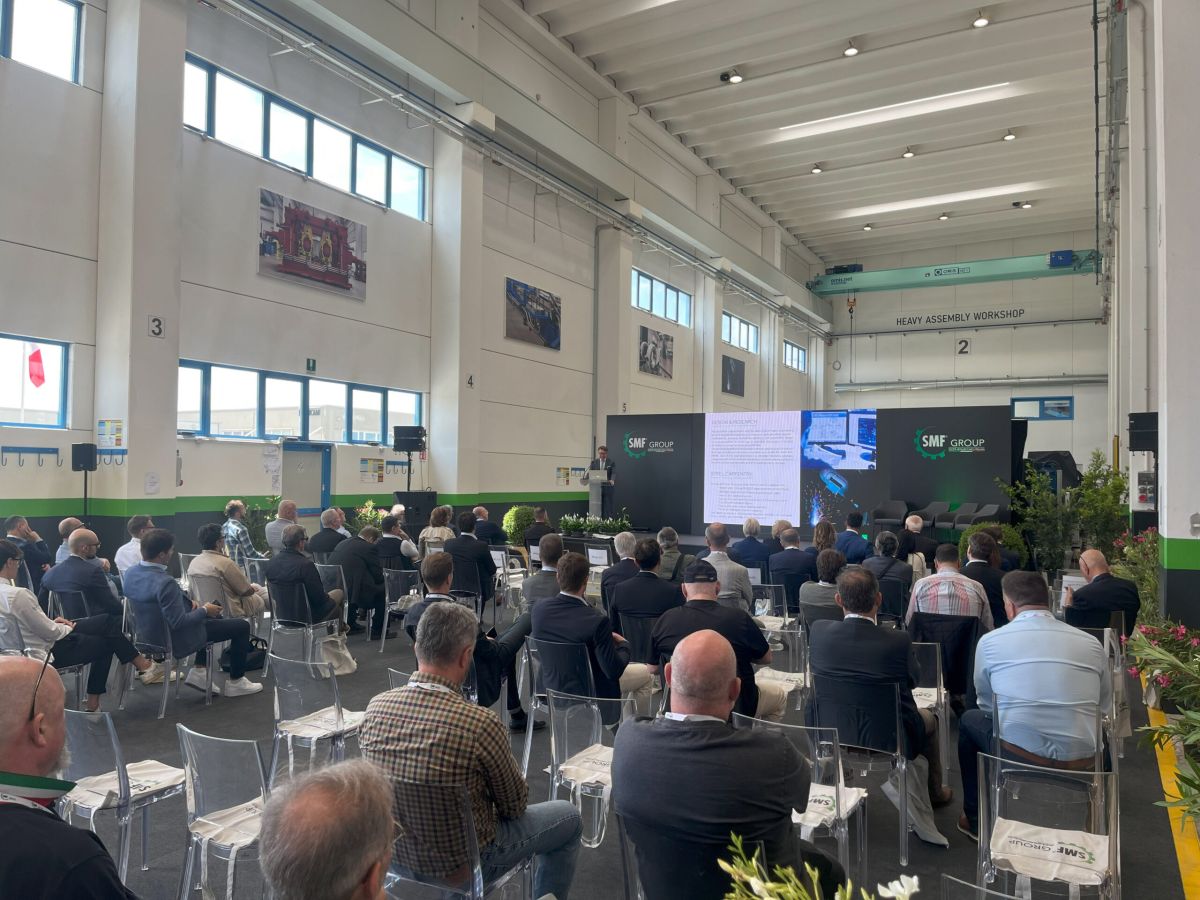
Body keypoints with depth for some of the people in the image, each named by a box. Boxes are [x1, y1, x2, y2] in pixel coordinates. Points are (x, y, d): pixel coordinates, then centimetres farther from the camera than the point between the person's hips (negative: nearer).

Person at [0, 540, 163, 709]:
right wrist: (69, 628, -2)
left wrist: (51, 622, 5)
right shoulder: (17, 595, -29)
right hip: (47, 652, -9)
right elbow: (50, 632, -21)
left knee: (107, 622, 9)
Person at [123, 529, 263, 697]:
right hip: (176, 640, -9)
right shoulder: (165, 583, -34)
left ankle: (197, 671, 25)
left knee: (215, 618, 30)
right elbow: (179, 622, -31)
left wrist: (187, 603, 5)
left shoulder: (131, 574, -6)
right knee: (242, 626, 3)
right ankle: (235, 682, 16)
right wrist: (204, 610, -14)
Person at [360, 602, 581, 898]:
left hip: (397, 852, 6)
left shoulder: (375, 708, -16)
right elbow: (515, 804, -15)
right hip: (463, 864, -5)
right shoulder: (480, 723, -32)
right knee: (569, 817, 17)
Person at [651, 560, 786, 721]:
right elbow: (766, 658, -2)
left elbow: (651, 667, 2)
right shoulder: (739, 618, -18)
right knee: (781, 691, 26)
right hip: (737, 706, -3)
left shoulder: (665, 620, -13)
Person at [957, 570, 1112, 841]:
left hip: (1016, 758, -3)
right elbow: (1104, 704, 16)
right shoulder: (1091, 643, 4)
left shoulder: (990, 641, -1)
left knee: (969, 720, 25)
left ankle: (976, 820, 34)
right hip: (1081, 763, 4)